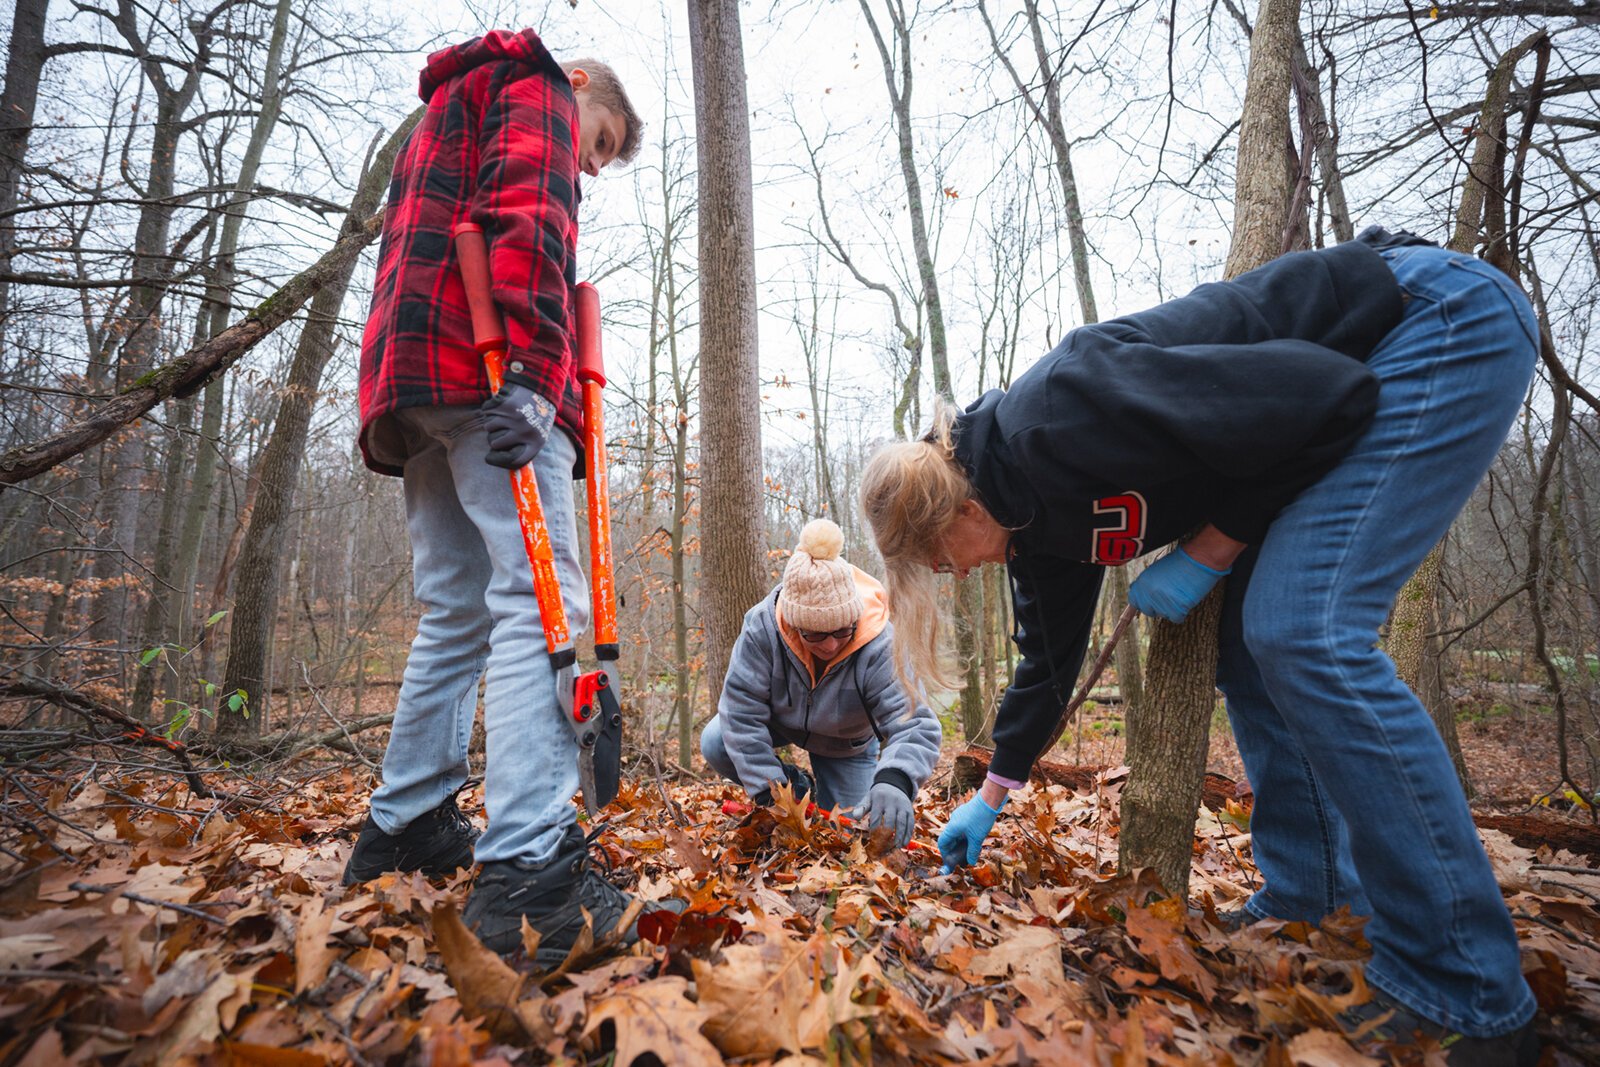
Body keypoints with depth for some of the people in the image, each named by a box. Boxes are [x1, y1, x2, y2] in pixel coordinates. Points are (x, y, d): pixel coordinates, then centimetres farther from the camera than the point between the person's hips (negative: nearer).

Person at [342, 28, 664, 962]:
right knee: (541, 599, -19)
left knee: (458, 613, 10)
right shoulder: (534, 88, 13)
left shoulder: (442, 120, 41)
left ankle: (404, 829, 18)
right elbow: (525, 215, -9)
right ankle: (528, 869, -25)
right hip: (486, 372, -9)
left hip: (409, 385, 9)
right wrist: (530, 363, -23)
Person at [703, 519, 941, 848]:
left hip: (845, 744, 0)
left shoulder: (879, 646, -39)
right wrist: (769, 793, -38)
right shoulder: (762, 626, -36)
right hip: (780, 719, 1)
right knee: (715, 744, -25)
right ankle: (798, 789, 1)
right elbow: (741, 712, -33)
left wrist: (893, 781, -66)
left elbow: (915, 725, -44)